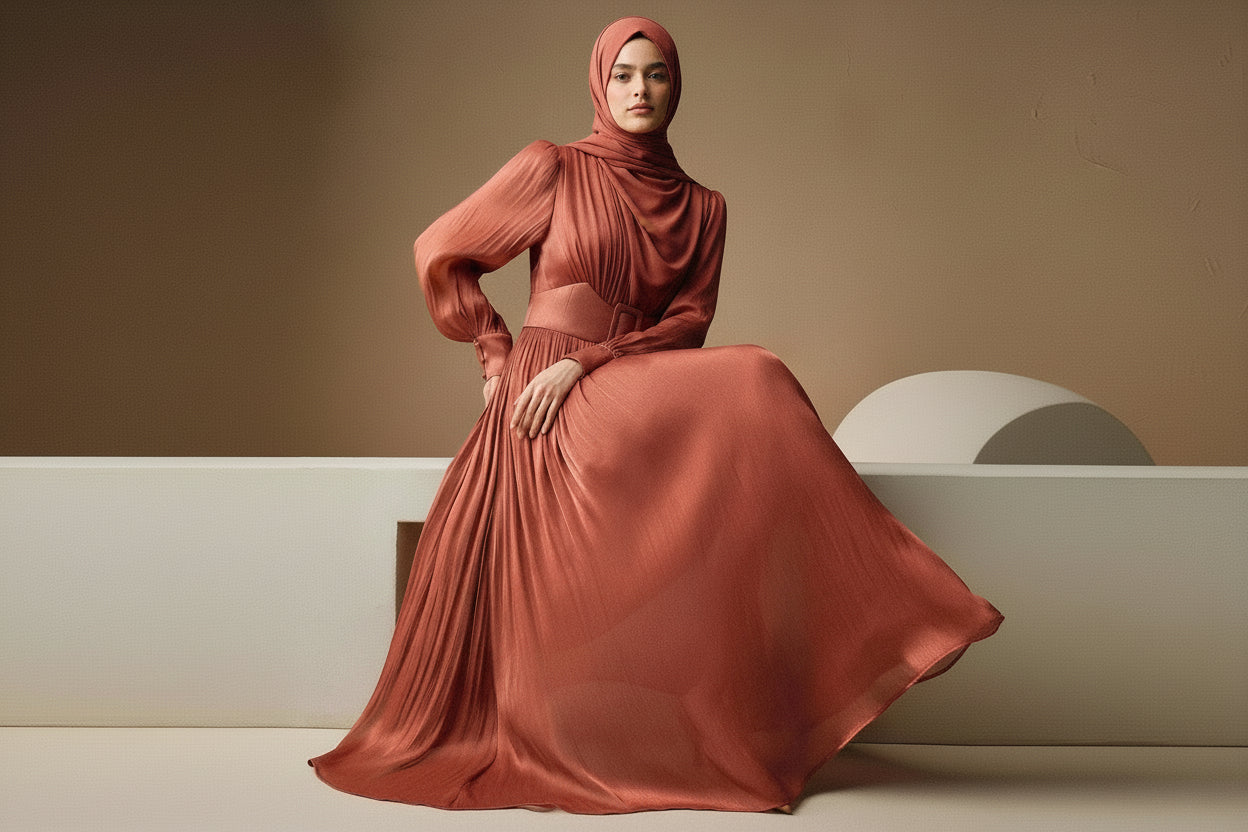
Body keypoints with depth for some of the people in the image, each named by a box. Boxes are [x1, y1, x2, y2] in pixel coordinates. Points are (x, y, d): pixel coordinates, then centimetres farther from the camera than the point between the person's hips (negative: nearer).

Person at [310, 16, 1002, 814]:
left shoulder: (701, 208, 15)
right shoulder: (554, 169, 5)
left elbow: (686, 325, 4)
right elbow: (441, 253, 9)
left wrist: (583, 363, -11)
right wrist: (497, 353, 4)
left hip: (634, 399, 4)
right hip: (545, 408, -4)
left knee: (753, 384, -24)